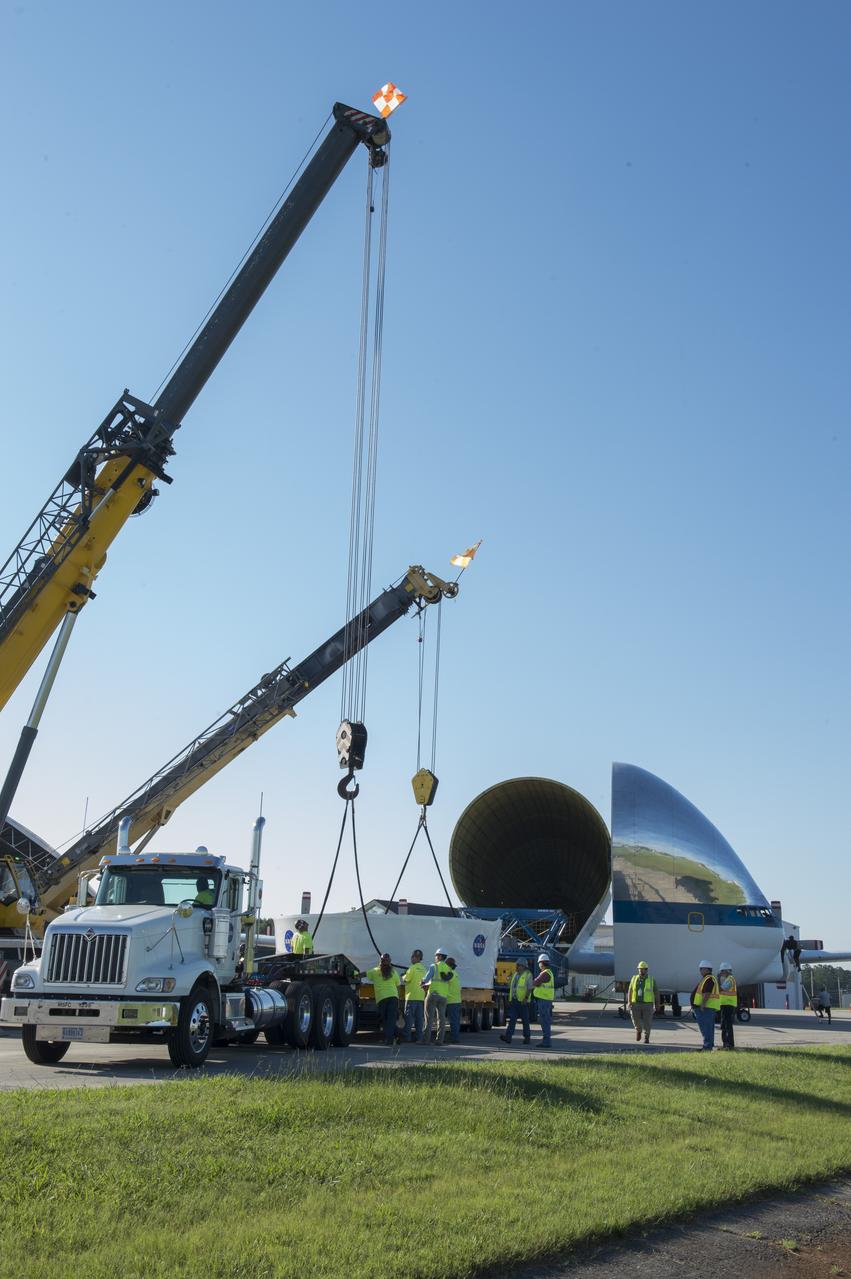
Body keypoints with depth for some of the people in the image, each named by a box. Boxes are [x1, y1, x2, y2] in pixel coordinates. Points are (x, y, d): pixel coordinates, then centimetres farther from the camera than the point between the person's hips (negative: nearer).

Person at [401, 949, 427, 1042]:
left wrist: (403, 976, 12)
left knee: (408, 1017, -2)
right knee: (419, 1018, 7)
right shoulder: (423, 968, 13)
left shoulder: (413, 967, -11)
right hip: (421, 996, 7)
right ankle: (419, 1037, 5)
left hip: (412, 996, -7)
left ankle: (407, 1037, -2)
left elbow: (406, 979, -11)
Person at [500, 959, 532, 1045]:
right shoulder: (515, 974, 15)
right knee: (511, 1018, -6)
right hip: (513, 1000, 5)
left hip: (523, 1002, -5)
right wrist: (510, 999, 18)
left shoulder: (528, 975, -4)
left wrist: (526, 998, -23)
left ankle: (527, 1037, 13)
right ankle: (508, 1037, -14)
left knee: (525, 1020, 3)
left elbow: (529, 988, -11)